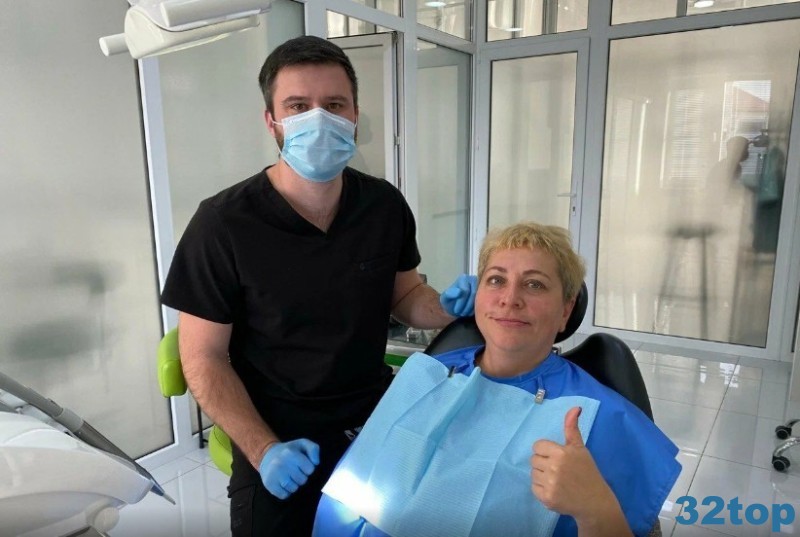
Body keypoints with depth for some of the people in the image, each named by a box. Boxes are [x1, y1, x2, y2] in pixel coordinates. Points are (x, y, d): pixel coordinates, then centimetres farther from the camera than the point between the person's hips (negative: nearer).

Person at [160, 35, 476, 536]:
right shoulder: (223, 225, -19)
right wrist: (264, 451, -21)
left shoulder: (385, 205, -8)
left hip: (377, 421, 4)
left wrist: (447, 307, -15)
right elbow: (204, 359, -13)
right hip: (278, 444, -3)